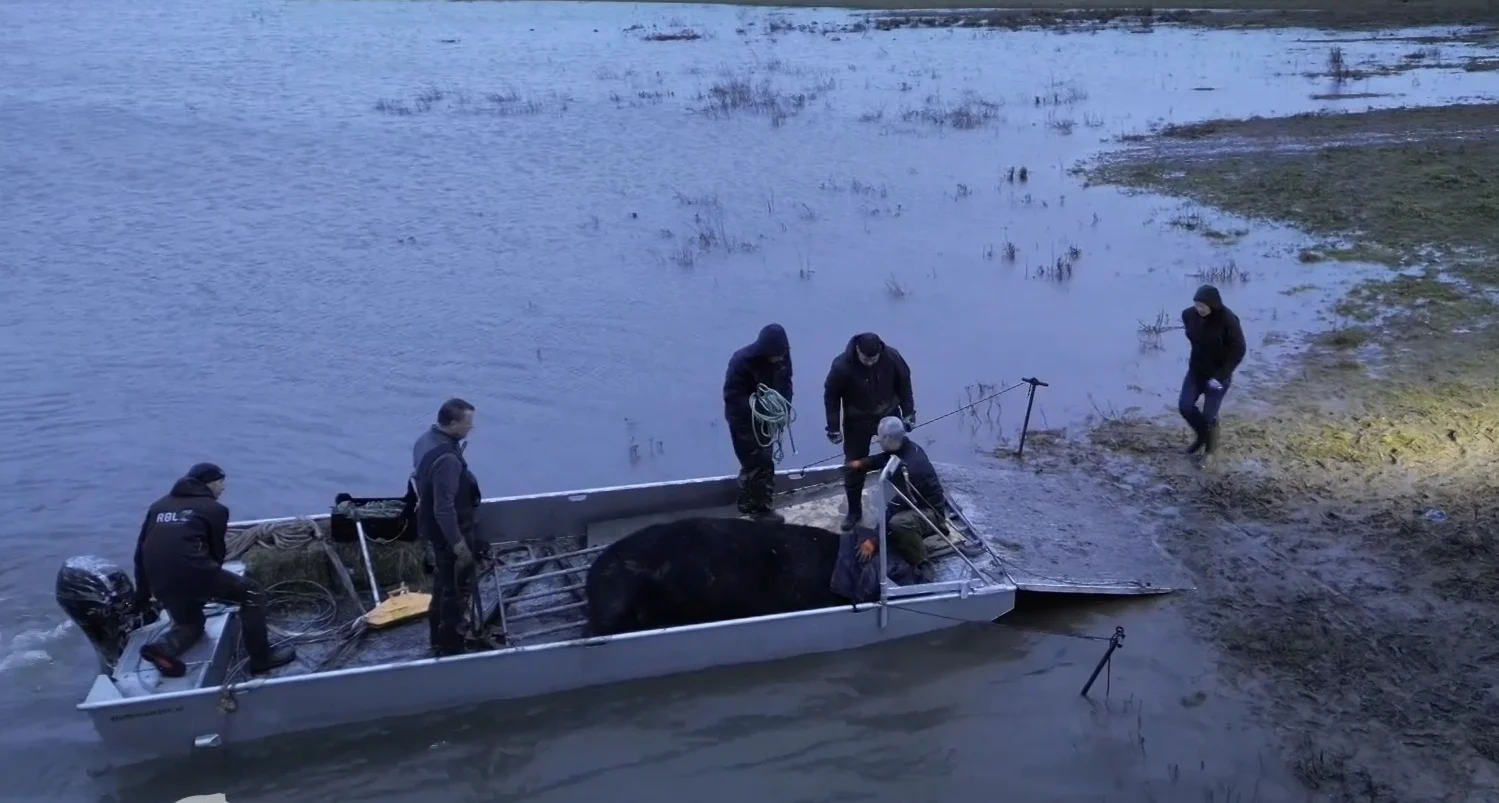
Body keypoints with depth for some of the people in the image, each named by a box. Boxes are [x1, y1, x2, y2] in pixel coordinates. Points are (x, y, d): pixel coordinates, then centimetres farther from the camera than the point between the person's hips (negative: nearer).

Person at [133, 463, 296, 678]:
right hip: (193, 573, -6)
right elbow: (217, 551, 15)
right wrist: (209, 581, 34)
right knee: (252, 596, 12)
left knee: (190, 622, 32)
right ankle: (261, 659, 8)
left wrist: (142, 597, 29)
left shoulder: (158, 506, 25)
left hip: (161, 584, 6)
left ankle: (163, 647, 0)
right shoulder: (214, 509, 9)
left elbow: (140, 552, 24)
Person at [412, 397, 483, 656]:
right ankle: (450, 646, 18)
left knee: (443, 582, 24)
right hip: (450, 532, -10)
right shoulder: (447, 459, -32)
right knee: (455, 588, 6)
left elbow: (418, 477, 14)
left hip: (433, 527, 10)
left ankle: (438, 635, 39)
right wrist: (459, 545, -24)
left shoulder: (426, 439, -1)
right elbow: (445, 508, -31)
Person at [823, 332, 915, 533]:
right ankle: (854, 510, 24)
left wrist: (908, 412, -2)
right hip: (857, 422, -2)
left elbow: (903, 384, -3)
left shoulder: (892, 357, -21)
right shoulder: (842, 365, -28)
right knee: (854, 466, 5)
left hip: (888, 416, 2)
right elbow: (831, 395, -14)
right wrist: (834, 427, -13)